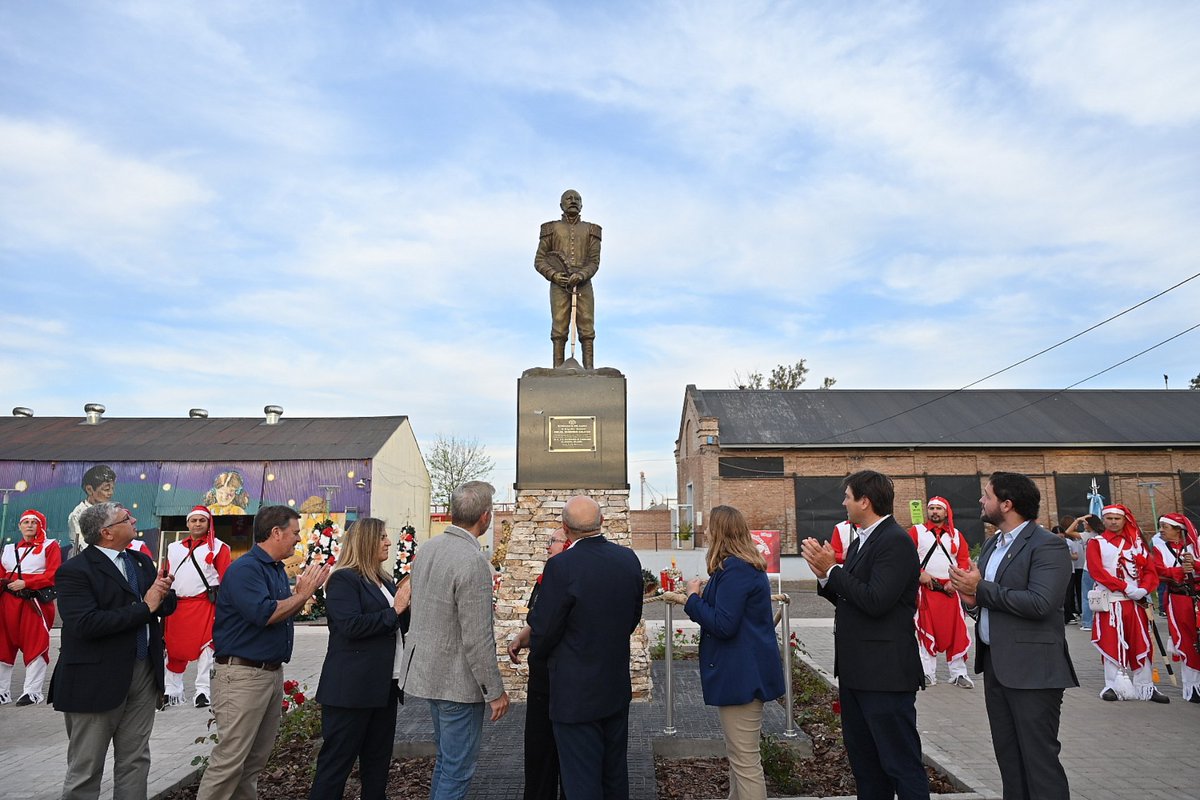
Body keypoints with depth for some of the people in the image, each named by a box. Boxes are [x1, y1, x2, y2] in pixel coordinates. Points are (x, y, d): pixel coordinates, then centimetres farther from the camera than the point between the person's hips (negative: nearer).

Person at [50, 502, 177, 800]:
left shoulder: (142, 561, 10)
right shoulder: (74, 571, -12)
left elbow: (167, 607, 11)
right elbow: (85, 624, -24)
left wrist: (163, 595, -12)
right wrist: (144, 607, -18)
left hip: (145, 672, 6)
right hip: (97, 680, -6)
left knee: (135, 761, 14)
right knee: (85, 769, 6)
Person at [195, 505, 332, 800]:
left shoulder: (276, 569, 13)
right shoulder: (245, 568, -15)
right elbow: (263, 614, -27)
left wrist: (305, 590, 4)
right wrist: (302, 594, -14)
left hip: (273, 673, 9)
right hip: (243, 675, -9)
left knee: (256, 759, 16)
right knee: (229, 759, -5)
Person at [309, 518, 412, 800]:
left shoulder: (384, 581, 14)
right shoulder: (343, 579, -10)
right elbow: (351, 626, -22)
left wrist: (408, 607, 2)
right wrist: (394, 610, -17)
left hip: (384, 686, 8)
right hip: (352, 688, -8)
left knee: (378, 761, 14)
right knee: (336, 761, 1)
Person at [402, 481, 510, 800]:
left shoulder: (428, 548, 2)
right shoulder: (473, 562, -25)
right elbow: (477, 639, -23)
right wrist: (495, 691, -12)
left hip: (428, 670, 9)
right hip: (459, 680, -9)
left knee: (445, 758, 23)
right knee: (458, 768, 6)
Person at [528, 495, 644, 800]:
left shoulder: (561, 567, -24)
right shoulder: (629, 559, -4)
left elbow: (543, 631, -17)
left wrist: (537, 647, 6)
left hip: (577, 693, -6)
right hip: (618, 687, 6)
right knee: (615, 775, 22)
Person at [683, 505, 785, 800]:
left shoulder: (734, 569, -20)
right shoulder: (748, 564, 12)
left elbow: (722, 624, -23)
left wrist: (693, 597, -11)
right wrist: (700, 596, 9)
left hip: (742, 673, -11)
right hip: (746, 670, 11)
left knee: (745, 760, -2)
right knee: (739, 755, 23)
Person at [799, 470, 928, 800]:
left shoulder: (896, 541, -16)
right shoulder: (860, 542, 14)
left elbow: (875, 601, -25)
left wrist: (832, 570, -17)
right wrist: (824, 575, -2)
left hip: (885, 673, -10)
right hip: (856, 671, 10)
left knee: (901, 763, 1)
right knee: (863, 761, 19)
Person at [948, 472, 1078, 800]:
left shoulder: (1047, 545, -13)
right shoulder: (992, 543, 14)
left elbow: (1040, 603, -25)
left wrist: (981, 589, -19)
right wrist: (971, 596, -4)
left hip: (1031, 670, -8)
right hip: (994, 663, 8)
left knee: (1039, 759, 0)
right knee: (1008, 757, 17)